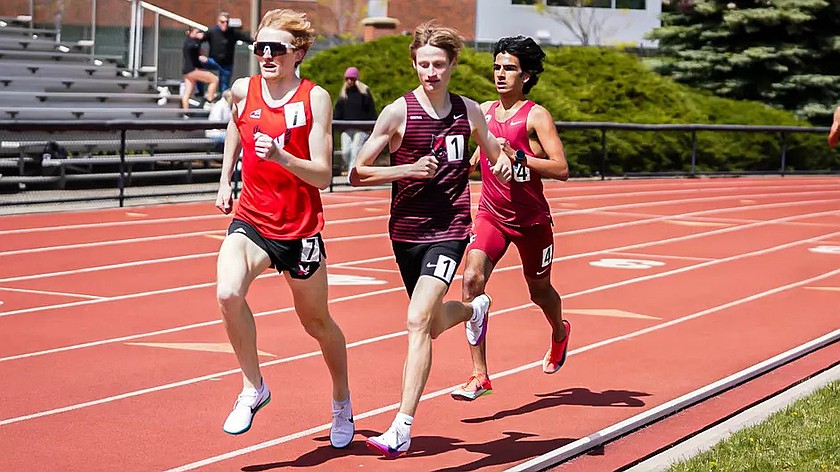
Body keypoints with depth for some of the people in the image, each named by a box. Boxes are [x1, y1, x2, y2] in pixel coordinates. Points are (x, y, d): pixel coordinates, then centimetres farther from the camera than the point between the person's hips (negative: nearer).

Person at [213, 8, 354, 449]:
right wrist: (225, 179, 20)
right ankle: (253, 388, -7)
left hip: (300, 229, -2)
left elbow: (323, 174, -16)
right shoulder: (243, 90, -2)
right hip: (251, 219, 2)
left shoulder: (315, 98, -11)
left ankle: (342, 401, 42)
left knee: (316, 321, 15)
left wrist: (280, 156, -33)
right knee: (228, 292, -28)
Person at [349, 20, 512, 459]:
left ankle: (401, 430, -18)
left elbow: (495, 156, 21)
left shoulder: (468, 111, 3)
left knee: (418, 321, -18)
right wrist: (407, 169, -19)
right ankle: (475, 309, 56)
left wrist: (504, 166, -3)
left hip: (449, 230, -1)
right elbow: (357, 174, -5)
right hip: (405, 232, 2)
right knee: (433, 326, 17)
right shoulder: (398, 112, -6)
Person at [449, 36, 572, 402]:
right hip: (491, 215, 3)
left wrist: (516, 156, -27)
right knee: (472, 279, -20)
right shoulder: (483, 111, 4)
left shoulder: (536, 116, -11)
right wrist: (477, 157, 5)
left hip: (532, 219, -3)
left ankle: (560, 333, 55)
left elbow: (561, 169, -20)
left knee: (539, 290, 17)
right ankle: (479, 376, -19)